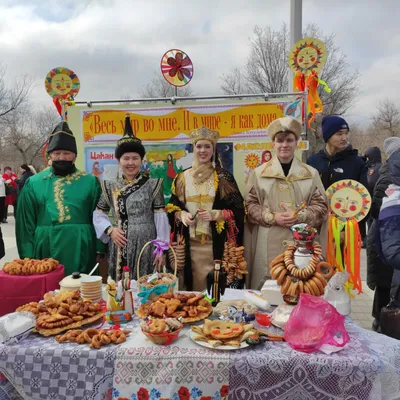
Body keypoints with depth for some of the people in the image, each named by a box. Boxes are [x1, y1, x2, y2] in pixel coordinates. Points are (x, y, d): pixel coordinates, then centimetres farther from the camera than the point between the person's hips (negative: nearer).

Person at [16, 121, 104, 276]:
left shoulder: (90, 182, 3)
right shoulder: (33, 183, 5)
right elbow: (26, 223, 5)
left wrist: (100, 252, -6)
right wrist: (28, 257, 0)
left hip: (81, 254, 0)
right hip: (45, 254, 1)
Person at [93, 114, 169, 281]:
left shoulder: (153, 185, -2)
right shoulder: (110, 187, 7)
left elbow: (160, 219, -3)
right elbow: (98, 214, 12)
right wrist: (110, 229, -7)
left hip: (145, 245, -2)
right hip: (119, 246, 3)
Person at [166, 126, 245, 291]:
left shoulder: (223, 177, 1)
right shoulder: (182, 177, 8)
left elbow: (237, 209, -1)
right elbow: (172, 206, 12)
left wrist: (215, 215, -16)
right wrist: (181, 214, -9)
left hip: (216, 243, -2)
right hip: (190, 243, 2)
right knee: (194, 284, 7)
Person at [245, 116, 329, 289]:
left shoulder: (311, 173, 8)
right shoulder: (259, 172, 6)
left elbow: (322, 206, 6)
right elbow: (249, 205, 3)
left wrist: (301, 216, -13)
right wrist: (273, 218, -11)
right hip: (269, 244, -1)